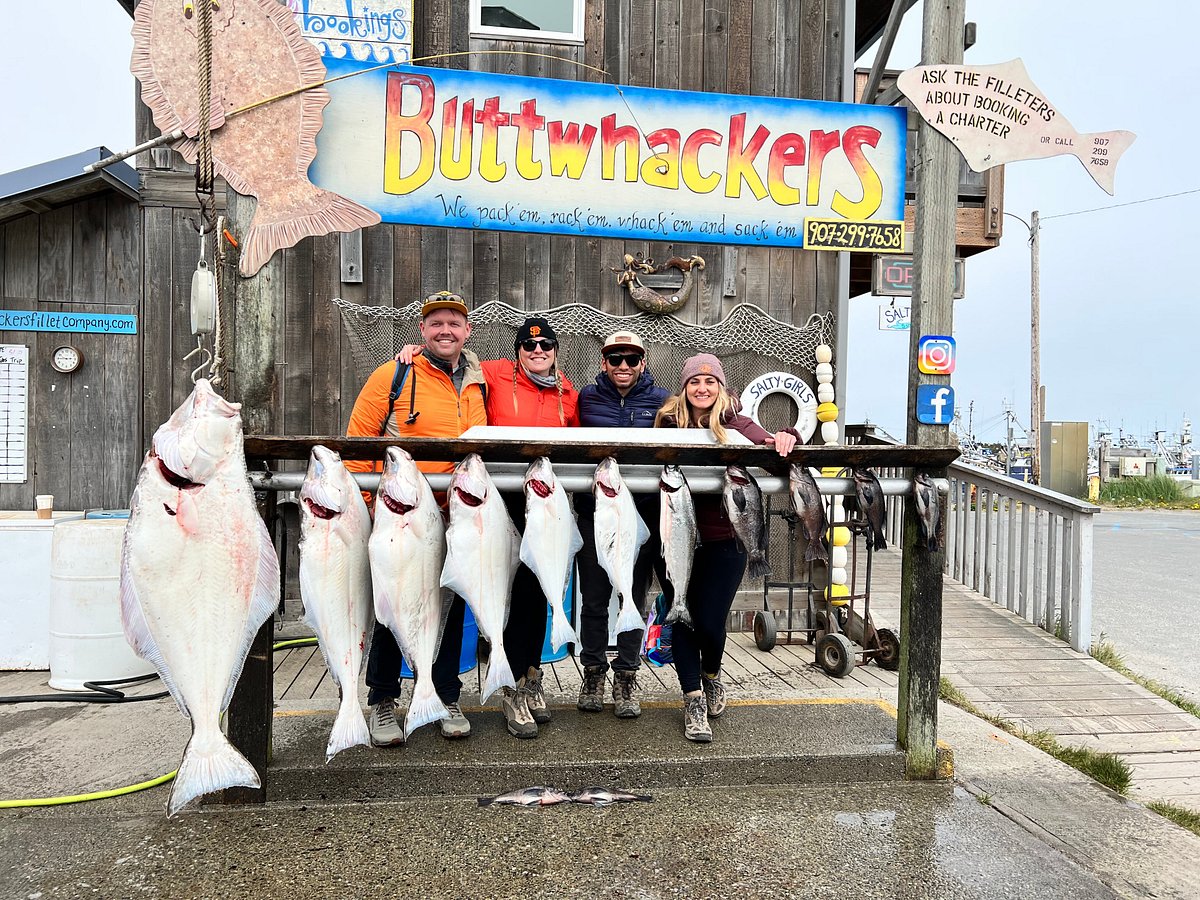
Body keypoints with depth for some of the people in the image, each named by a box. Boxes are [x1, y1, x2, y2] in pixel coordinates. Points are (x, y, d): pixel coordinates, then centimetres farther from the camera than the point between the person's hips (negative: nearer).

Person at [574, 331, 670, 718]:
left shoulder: (660, 399, 7)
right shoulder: (588, 397, 7)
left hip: (642, 512, 0)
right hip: (595, 512, 0)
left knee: (634, 598, 7)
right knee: (593, 598, 7)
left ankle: (626, 677, 20)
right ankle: (594, 672, 24)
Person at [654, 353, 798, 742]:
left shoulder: (735, 424, -1)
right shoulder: (668, 422, 4)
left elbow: (767, 442, -16)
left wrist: (783, 438, -36)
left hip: (723, 539, -1)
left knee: (710, 622, 0)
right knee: (682, 619, 1)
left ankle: (711, 674, 35)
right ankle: (694, 703, 17)